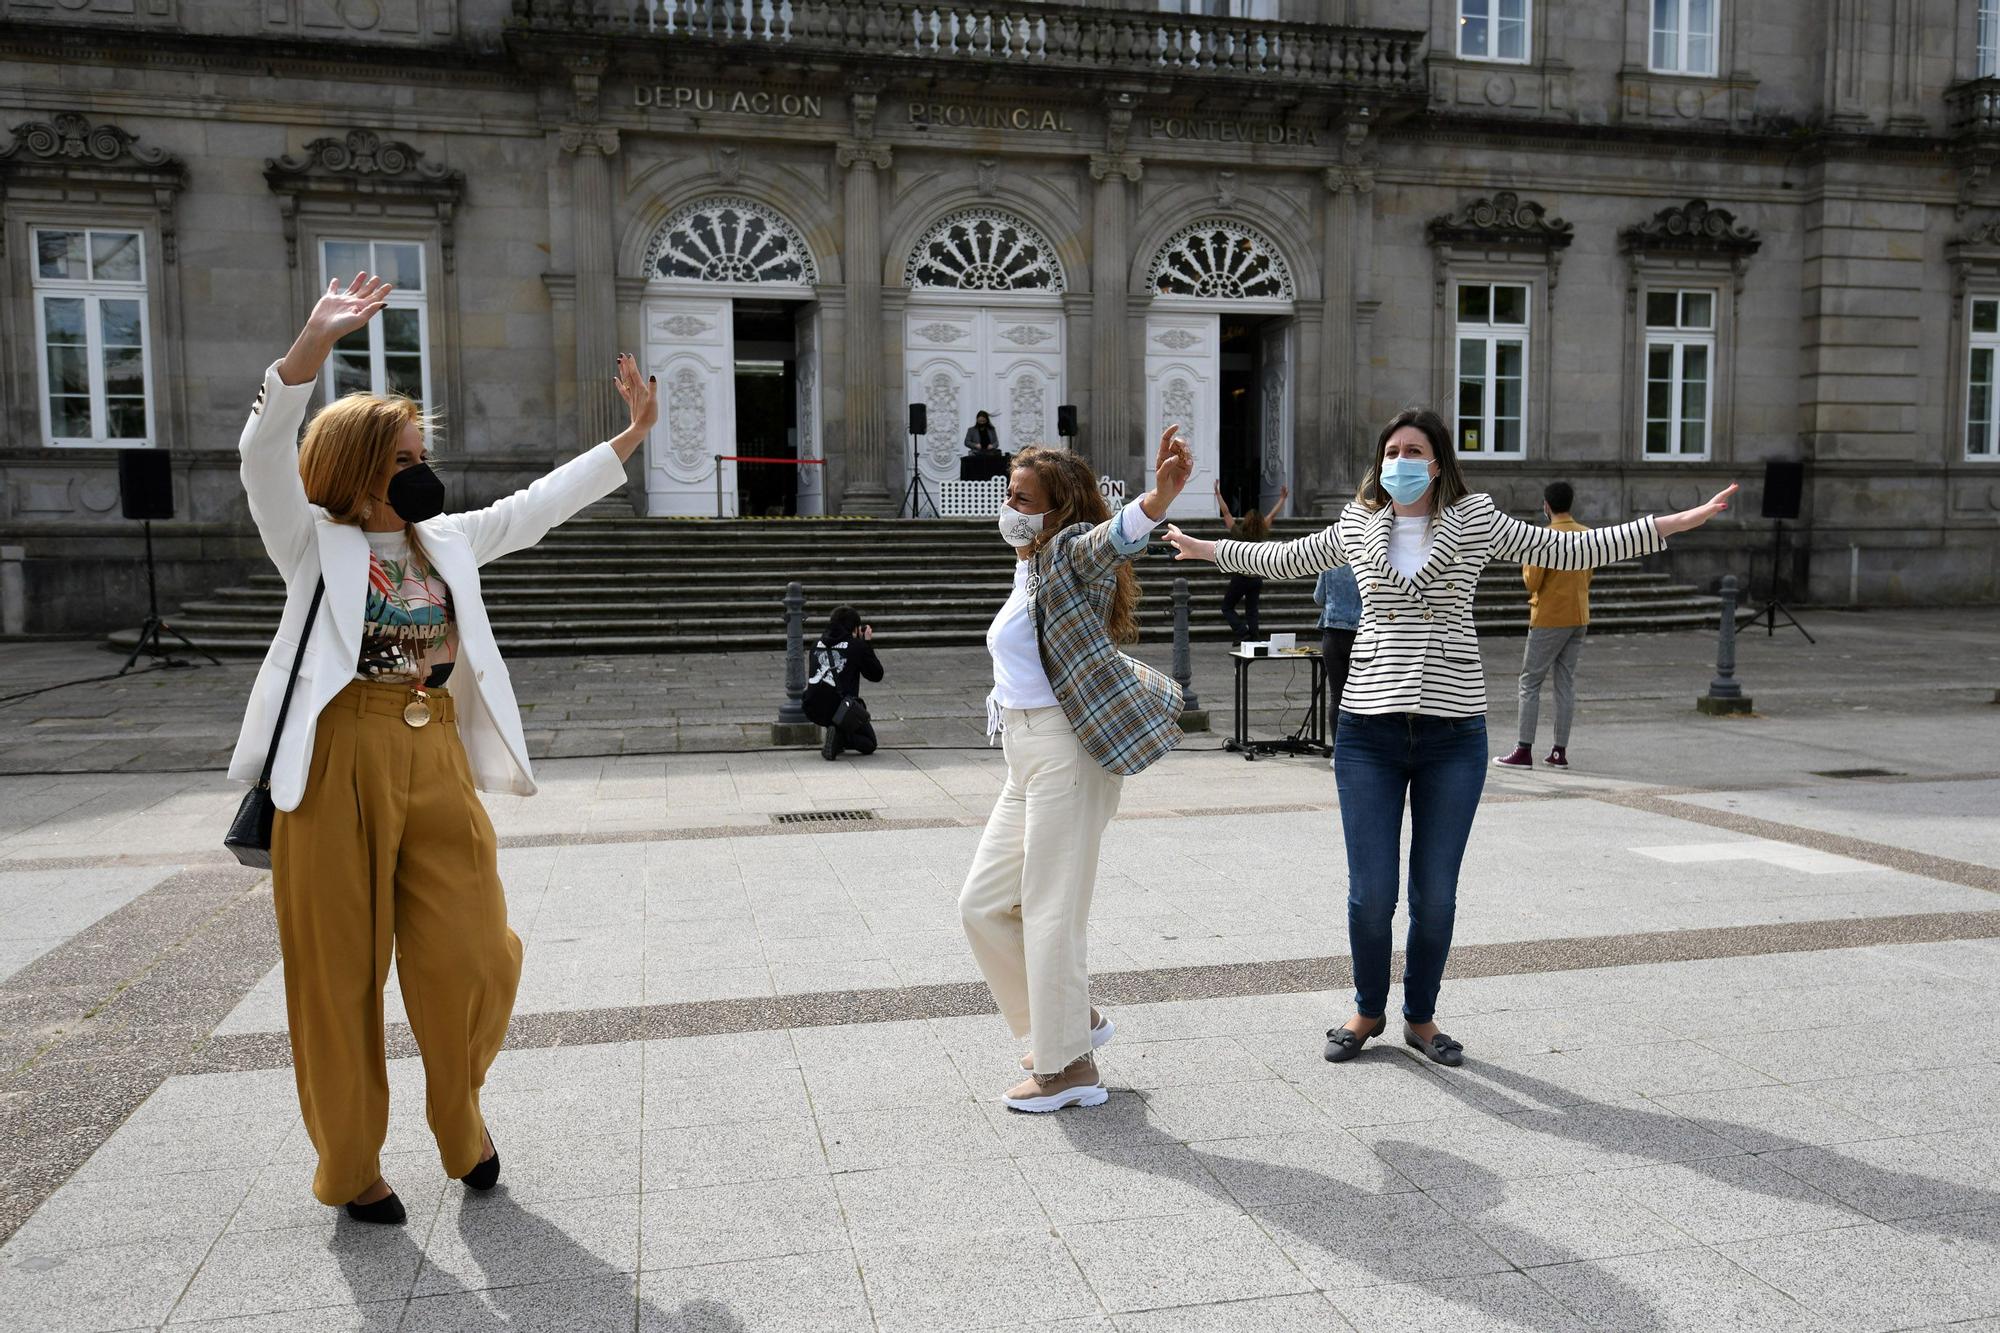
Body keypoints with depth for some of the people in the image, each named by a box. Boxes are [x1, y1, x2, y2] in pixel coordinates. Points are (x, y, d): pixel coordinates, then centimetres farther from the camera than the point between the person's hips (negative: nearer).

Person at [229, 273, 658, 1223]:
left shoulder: (445, 542, 15)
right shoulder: (314, 543, 0)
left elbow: (539, 505, 18)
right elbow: (266, 454, -16)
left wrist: (633, 432, 16)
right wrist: (314, 343, -31)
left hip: (438, 769, 4)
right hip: (341, 772, -4)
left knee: (472, 961, 1)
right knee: (341, 976, 5)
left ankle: (461, 1120, 28)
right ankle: (351, 1167, 22)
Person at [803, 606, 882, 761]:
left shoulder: (818, 644, 11)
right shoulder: (857, 645, -3)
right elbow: (877, 675, 6)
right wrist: (868, 644, 13)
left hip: (812, 710, 5)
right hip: (840, 709, -5)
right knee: (869, 744, 17)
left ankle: (836, 735, 14)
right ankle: (840, 737, -14)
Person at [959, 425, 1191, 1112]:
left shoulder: (1070, 555, -11)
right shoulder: (1028, 569, 17)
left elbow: (1107, 539, -34)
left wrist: (1157, 498, -53)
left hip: (1066, 753, -10)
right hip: (1025, 759, 10)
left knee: (1051, 911, -2)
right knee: (984, 904, 14)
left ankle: (1067, 1068, 11)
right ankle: (1073, 1018, 28)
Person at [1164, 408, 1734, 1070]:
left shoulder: (1474, 522, 4)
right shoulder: (1356, 527, 8)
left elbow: (1566, 549, 6)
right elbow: (1285, 558, 24)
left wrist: (1672, 523, 2)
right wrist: (1205, 547, 31)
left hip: (1453, 732, 0)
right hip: (1369, 729, 1)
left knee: (1435, 894, 6)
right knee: (1370, 891, 2)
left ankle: (1421, 1017, 27)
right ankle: (1368, 1010, 26)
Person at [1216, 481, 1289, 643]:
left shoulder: (1239, 534, -13)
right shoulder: (1262, 535, -2)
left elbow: (1226, 513, -10)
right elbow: (1272, 515, 9)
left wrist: (1218, 494, -5)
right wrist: (1282, 499, 19)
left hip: (1240, 578, -4)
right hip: (1256, 579, 4)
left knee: (1227, 608, 9)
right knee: (1251, 612, 10)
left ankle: (1243, 632, -12)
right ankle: (1252, 640, 3)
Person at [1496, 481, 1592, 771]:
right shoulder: (1588, 535, 7)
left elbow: (1532, 582, -12)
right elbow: (1587, 578, 15)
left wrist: (1526, 562, 4)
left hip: (1549, 619, -6)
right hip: (1579, 618, 7)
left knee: (1530, 683, -1)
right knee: (1566, 683, 9)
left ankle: (1524, 751, -3)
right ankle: (1560, 751, 9)